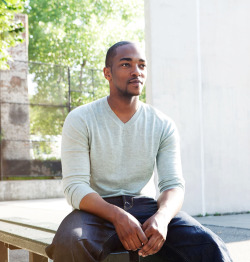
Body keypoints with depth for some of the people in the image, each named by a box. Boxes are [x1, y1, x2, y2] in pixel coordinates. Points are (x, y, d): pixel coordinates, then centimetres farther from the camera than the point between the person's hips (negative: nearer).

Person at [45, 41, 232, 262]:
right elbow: (75, 186, -11)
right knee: (69, 243, -35)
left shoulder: (163, 125, 4)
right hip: (98, 211, 0)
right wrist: (117, 216, -29)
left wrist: (161, 217, -25)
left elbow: (173, 184, -1)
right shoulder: (80, 120, -4)